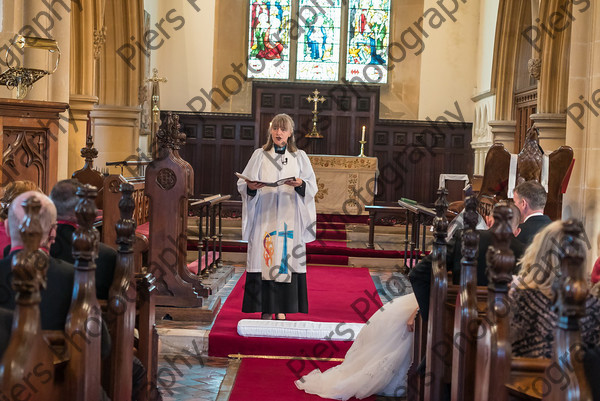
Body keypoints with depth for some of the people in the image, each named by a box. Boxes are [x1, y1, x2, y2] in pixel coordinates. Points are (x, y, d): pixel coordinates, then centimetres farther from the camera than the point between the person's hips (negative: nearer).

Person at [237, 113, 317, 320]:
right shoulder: (260, 155, 8)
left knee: (286, 259, -2)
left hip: (289, 217, 0)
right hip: (264, 216, 0)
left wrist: (300, 184, -15)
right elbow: (242, 183, 5)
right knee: (263, 258, -3)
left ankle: (281, 309, 5)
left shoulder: (300, 157, 9)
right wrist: (251, 186, -17)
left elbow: (312, 186, 6)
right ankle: (265, 308, 4)